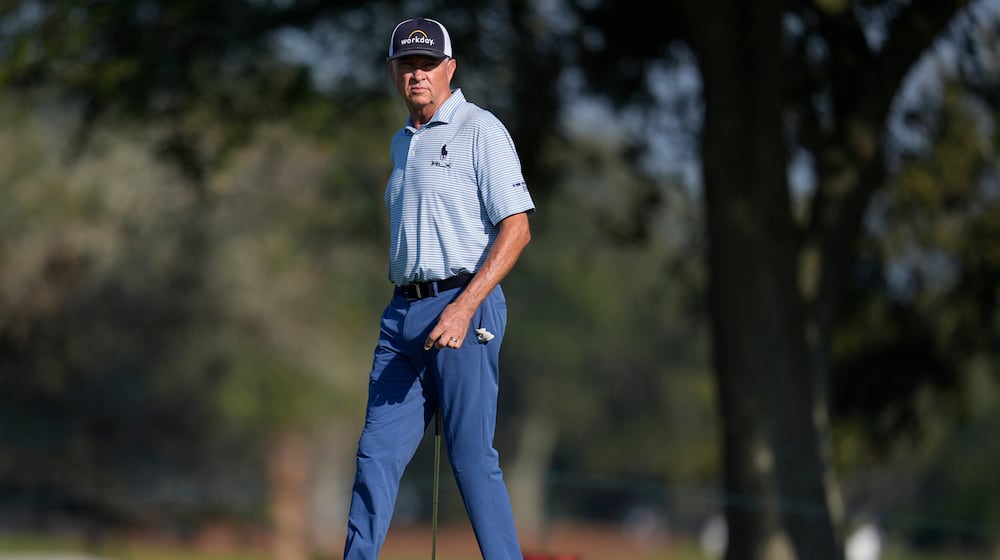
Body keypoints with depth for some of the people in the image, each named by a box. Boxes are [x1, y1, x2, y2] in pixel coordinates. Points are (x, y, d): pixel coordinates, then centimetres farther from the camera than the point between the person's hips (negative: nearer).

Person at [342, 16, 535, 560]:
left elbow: (516, 228, -11)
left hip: (464, 306, -7)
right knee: (376, 451, 2)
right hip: (402, 312, 7)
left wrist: (463, 307, -20)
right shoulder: (402, 143, 20)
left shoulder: (480, 130, -4)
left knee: (472, 455, -8)